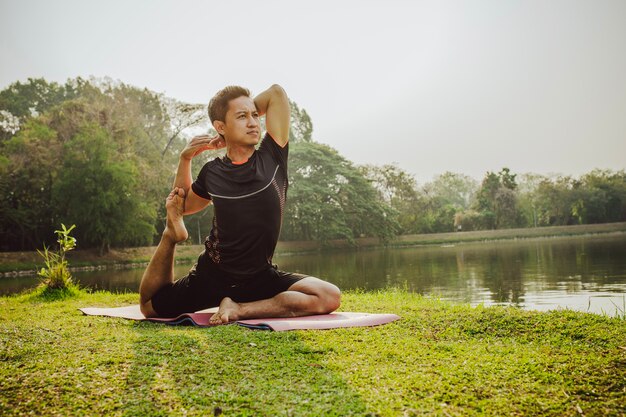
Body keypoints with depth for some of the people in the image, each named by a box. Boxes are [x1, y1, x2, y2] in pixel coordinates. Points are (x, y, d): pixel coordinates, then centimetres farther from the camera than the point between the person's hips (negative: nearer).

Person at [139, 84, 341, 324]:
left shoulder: (272, 158, -9)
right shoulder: (212, 173, -4)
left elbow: (276, 92, -8)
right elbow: (183, 206, 16)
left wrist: (230, 139, 0)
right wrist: (185, 158, 0)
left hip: (260, 277, -1)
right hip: (211, 275, 1)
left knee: (330, 297, -23)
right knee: (150, 305, 13)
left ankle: (240, 309, -19)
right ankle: (172, 232, 15)